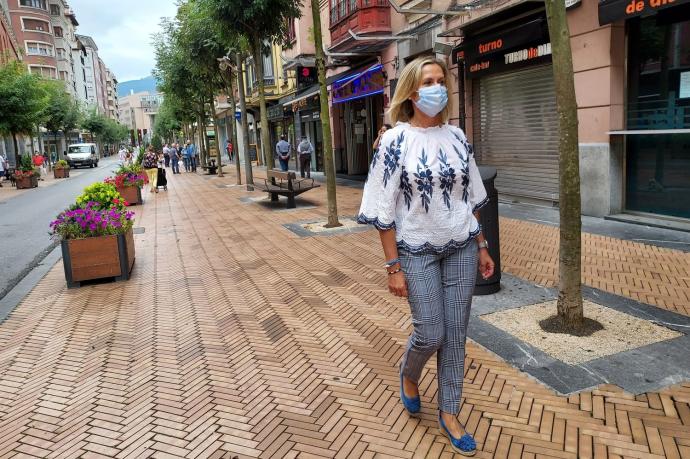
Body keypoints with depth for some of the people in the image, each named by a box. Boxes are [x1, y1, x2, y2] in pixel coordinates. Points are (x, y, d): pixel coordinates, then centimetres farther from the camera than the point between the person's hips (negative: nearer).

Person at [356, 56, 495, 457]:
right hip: (417, 251, -4)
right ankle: (408, 376, 35)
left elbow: (472, 197, 12)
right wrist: (394, 267, -12)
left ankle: (449, 413, 25)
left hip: (461, 248, 4)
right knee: (430, 334, -1)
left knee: (456, 334, 8)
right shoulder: (395, 141, -9)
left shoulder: (457, 137, 4)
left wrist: (482, 246, 10)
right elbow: (383, 210, -10)